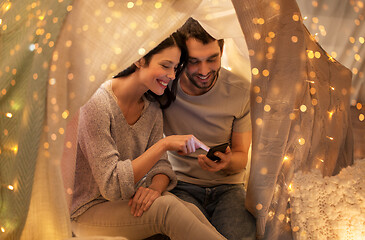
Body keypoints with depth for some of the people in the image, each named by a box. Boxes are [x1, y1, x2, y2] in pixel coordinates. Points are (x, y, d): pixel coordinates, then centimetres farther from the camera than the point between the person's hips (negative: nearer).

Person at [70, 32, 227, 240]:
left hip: (130, 202, 6)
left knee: (189, 210, -25)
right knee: (166, 207, -31)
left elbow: (161, 166, 2)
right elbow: (112, 186, -25)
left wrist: (156, 187, -21)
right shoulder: (96, 104, -21)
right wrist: (163, 144, -29)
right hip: (90, 211, -6)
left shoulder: (152, 107, 2)